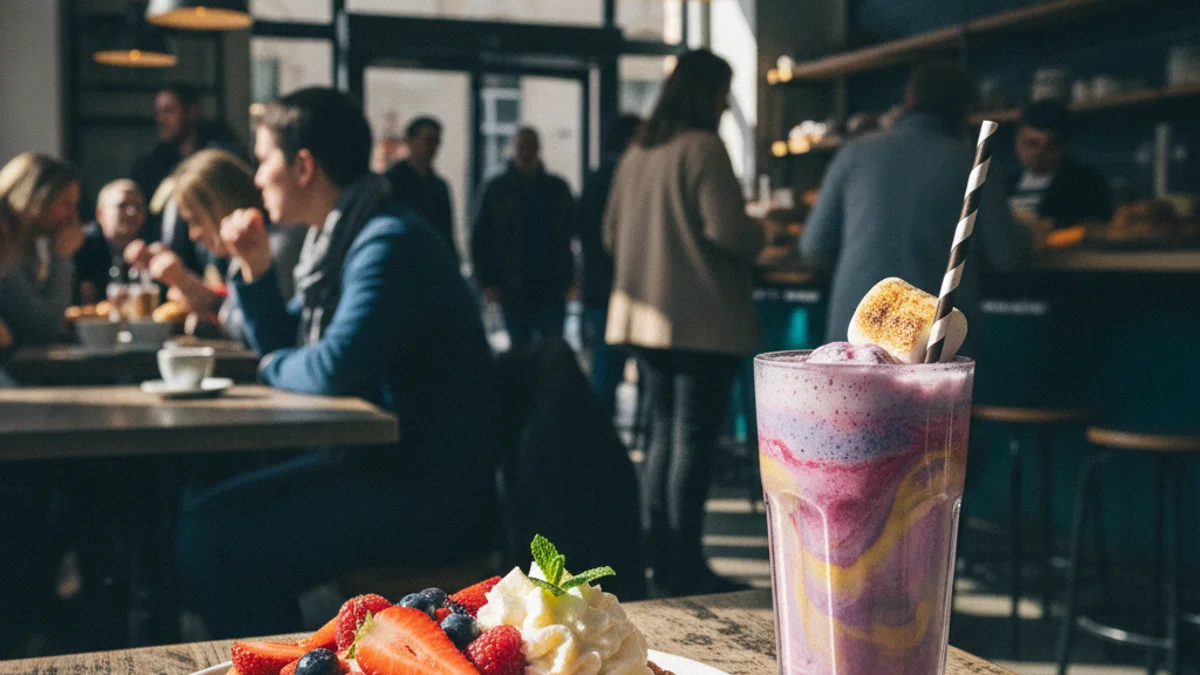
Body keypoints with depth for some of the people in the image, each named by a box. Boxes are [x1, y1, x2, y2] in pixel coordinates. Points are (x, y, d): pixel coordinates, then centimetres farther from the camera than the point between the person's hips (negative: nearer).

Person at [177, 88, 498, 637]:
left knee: (214, 539, -18)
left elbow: (333, 369, -27)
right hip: (380, 459, 10)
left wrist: (274, 366, -5)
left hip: (433, 491, -10)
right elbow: (280, 344, 23)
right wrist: (255, 268, 7)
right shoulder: (337, 240, 13)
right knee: (203, 510, 10)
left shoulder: (389, 243, -18)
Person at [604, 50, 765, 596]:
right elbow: (728, 229, -18)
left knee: (663, 433, 15)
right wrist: (758, 236, 2)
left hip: (647, 317, 8)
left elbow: (612, 235, 18)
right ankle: (686, 568, 1)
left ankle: (659, 558, 20)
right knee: (694, 439, -3)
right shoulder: (703, 148, -11)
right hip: (702, 319, -8)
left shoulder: (636, 155, 12)